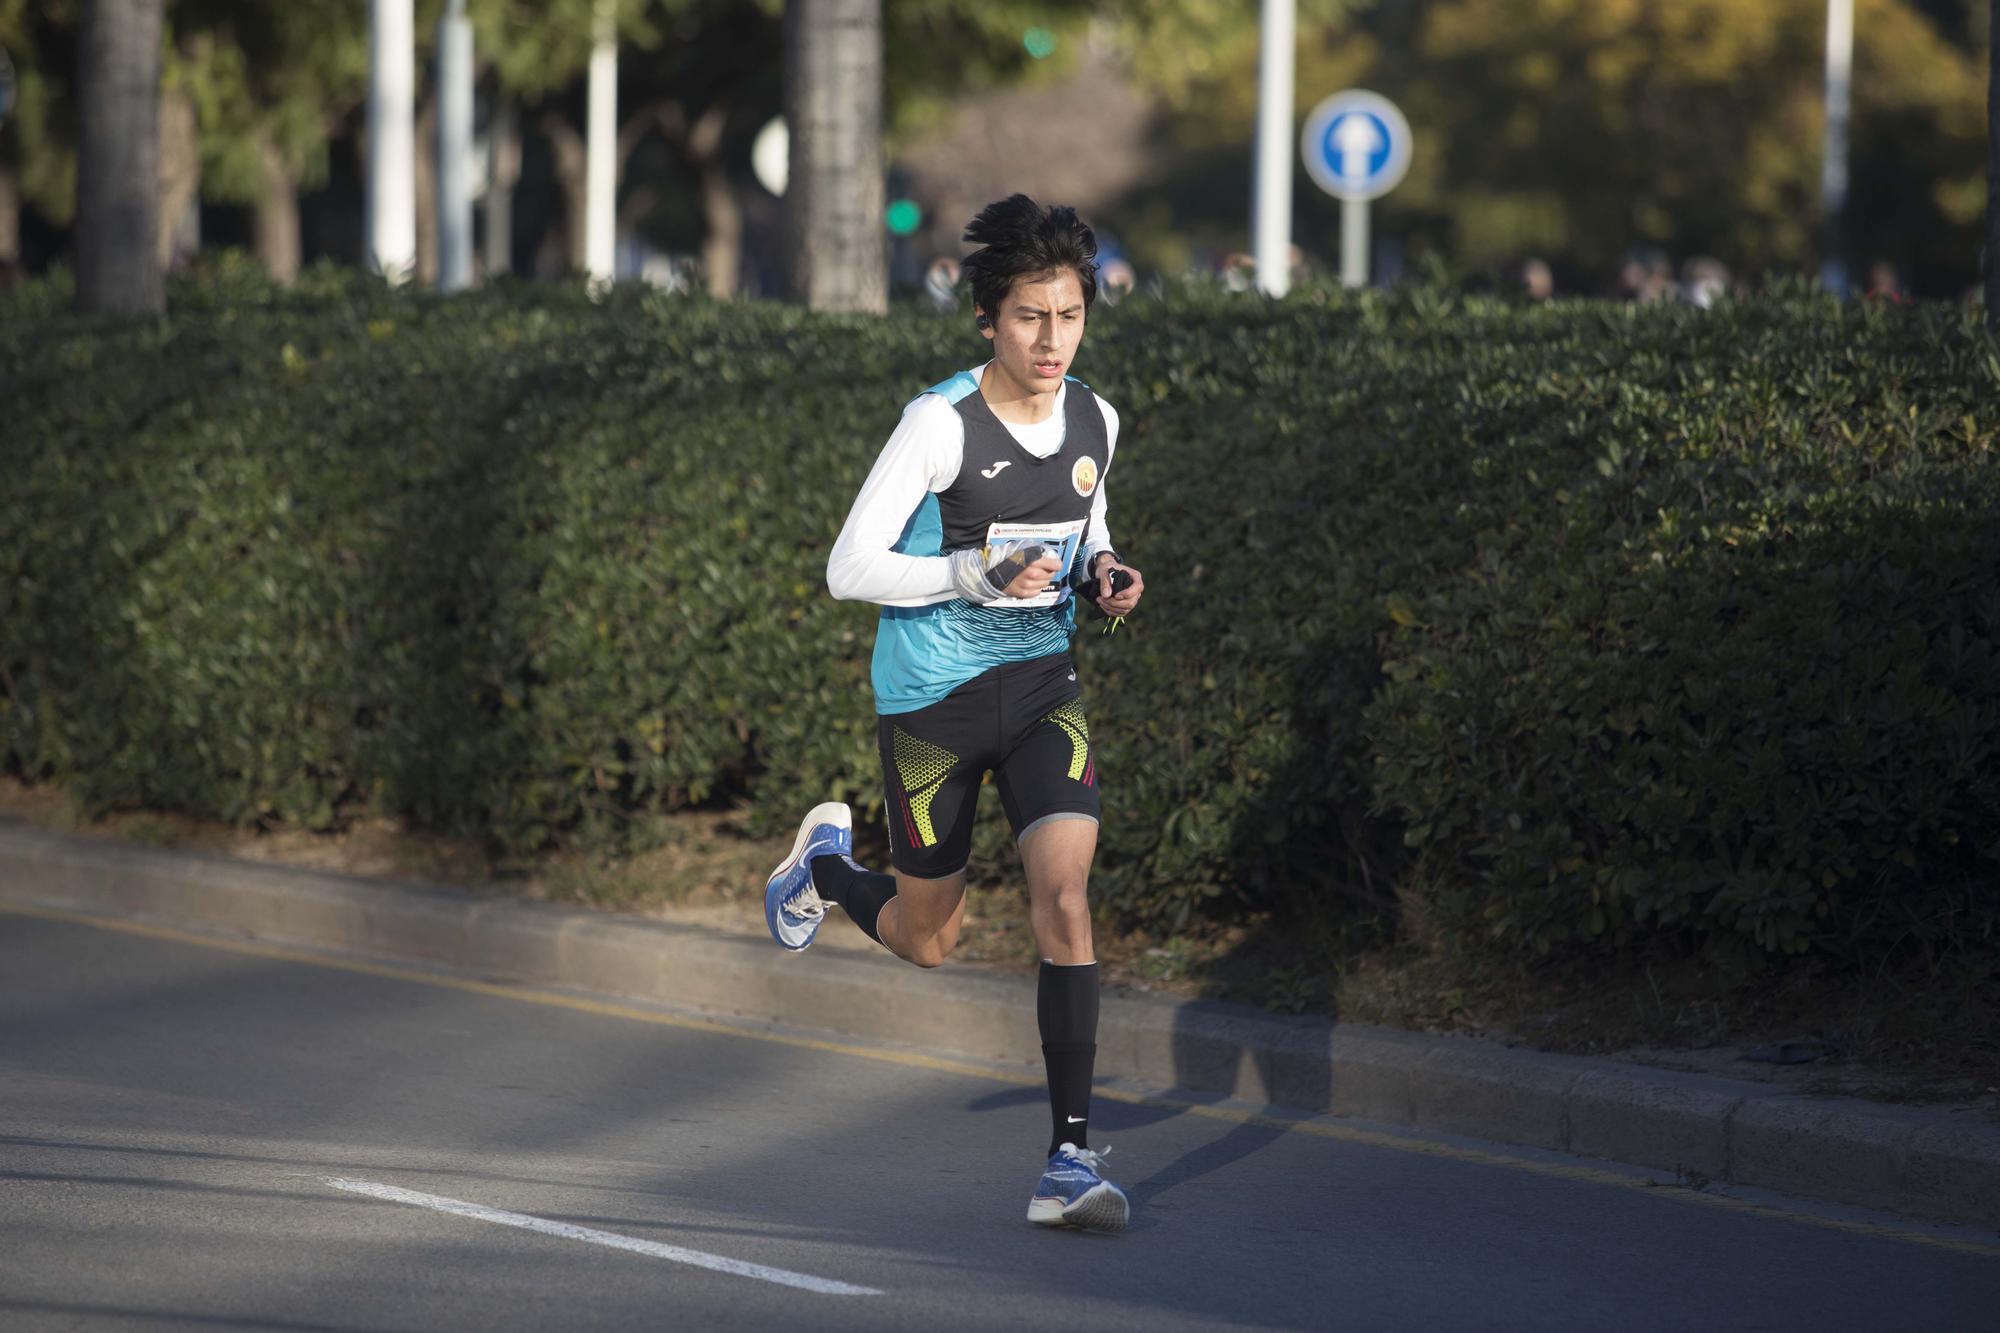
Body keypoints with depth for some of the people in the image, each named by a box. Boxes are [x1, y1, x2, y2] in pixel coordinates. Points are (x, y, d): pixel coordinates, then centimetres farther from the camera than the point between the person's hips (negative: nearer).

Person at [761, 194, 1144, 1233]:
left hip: (1041, 686, 3)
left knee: (1064, 899, -17)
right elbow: (849, 568, -16)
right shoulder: (940, 424, -17)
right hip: (932, 697, -3)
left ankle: (1071, 1160, -14)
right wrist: (978, 574, -27)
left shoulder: (1094, 421, 0)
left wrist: (1102, 576, -3)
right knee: (925, 939, 11)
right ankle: (826, 863, 48)